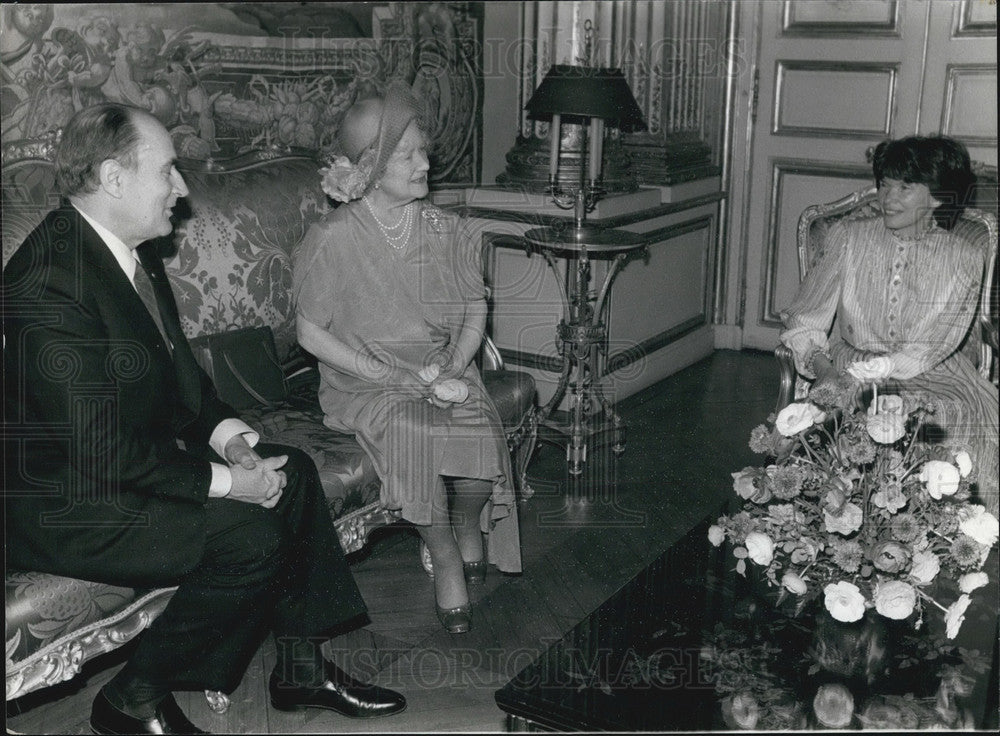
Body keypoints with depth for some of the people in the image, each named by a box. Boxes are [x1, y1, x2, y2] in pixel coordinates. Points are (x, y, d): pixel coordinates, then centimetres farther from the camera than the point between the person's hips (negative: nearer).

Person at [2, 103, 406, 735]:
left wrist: (229, 437, -3)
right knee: (253, 536, -21)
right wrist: (224, 482, -21)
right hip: (65, 507, -10)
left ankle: (302, 665, 14)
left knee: (292, 473, 4)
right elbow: (102, 452, -28)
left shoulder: (132, 249, 3)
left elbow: (177, 363, 13)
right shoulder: (51, 284, -27)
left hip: (145, 453, 10)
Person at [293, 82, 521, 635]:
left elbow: (475, 308, 7)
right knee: (414, 433, -32)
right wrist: (393, 375, -15)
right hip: (363, 382, -3)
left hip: (442, 369, 3)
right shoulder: (334, 240, -11)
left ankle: (469, 529, 8)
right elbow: (310, 332, -7)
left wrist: (452, 368, -12)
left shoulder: (444, 231, 1)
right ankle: (446, 559, -9)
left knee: (481, 432, -25)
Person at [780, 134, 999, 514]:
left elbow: (932, 346, -9)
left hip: (933, 372, 1)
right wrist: (822, 366, -21)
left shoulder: (964, 259, 0)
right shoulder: (848, 238, 3)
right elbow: (804, 316, 0)